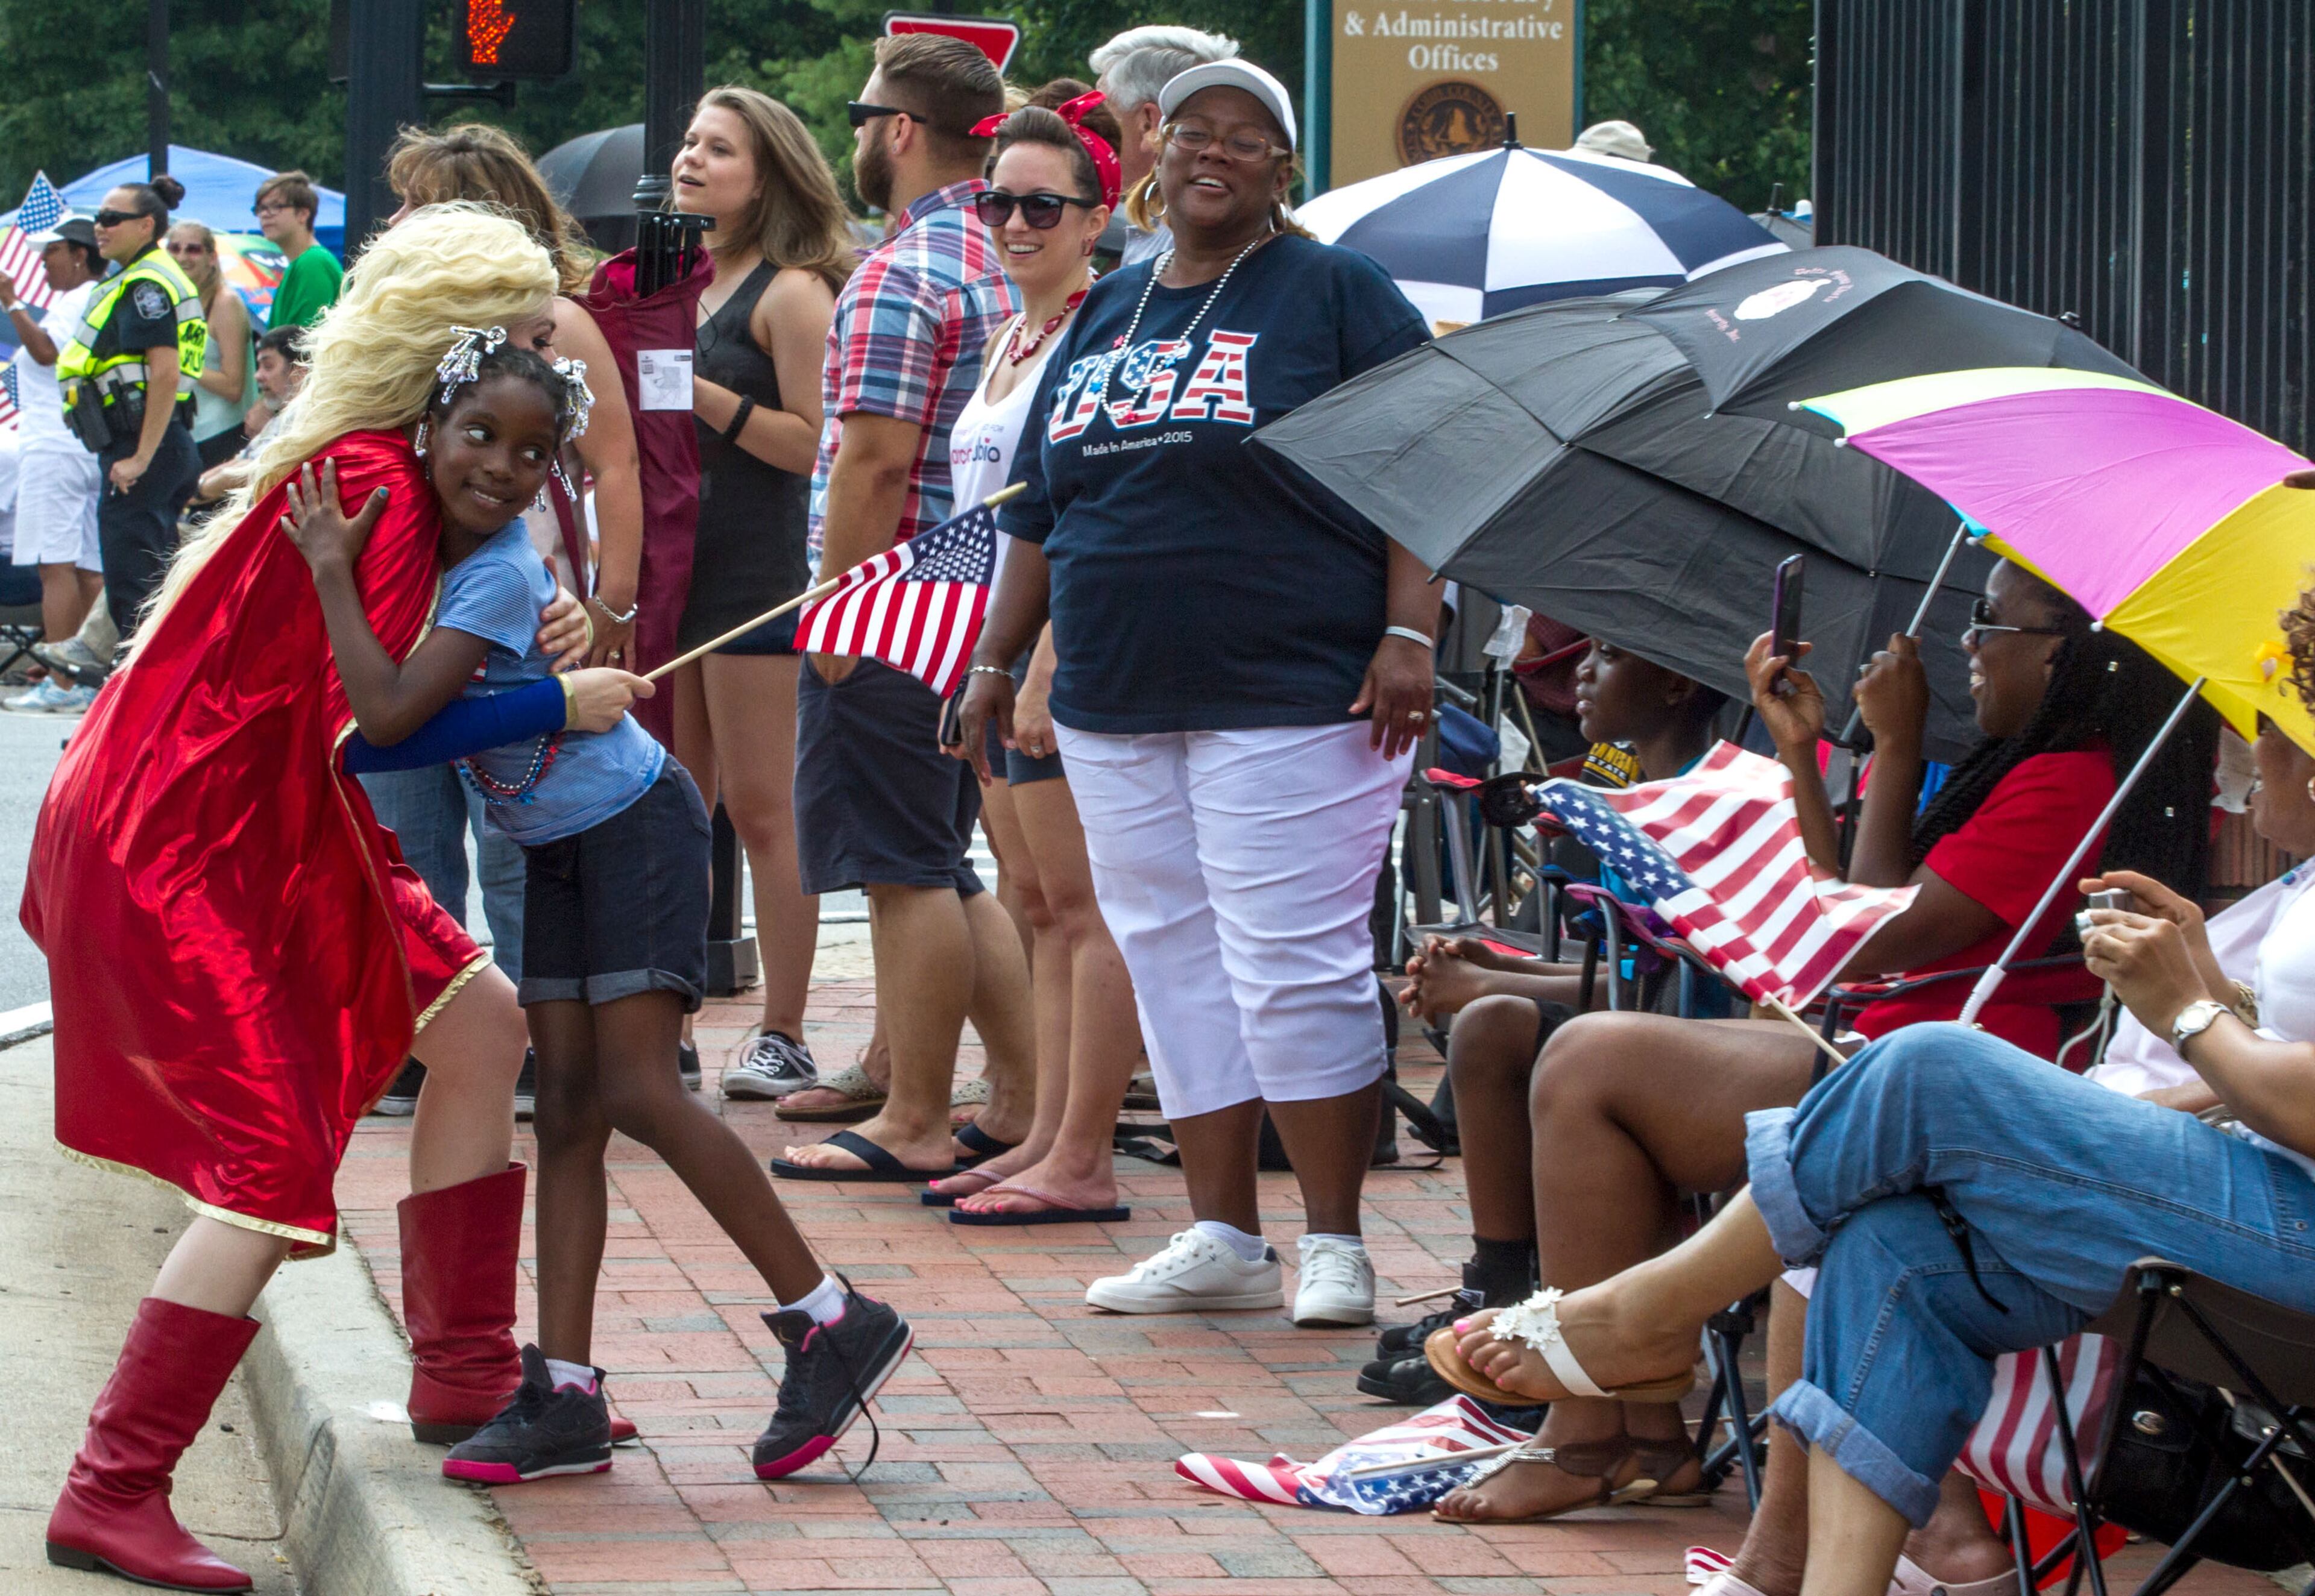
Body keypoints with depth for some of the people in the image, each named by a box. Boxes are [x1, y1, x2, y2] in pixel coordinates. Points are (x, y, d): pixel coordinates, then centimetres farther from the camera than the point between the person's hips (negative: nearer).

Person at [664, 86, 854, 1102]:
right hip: (672, 560, 8)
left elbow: (814, 442, -14)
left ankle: (784, 1038, -1)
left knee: (760, 809, -5)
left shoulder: (792, 292, -7)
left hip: (759, 570, -8)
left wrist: (704, 395, -18)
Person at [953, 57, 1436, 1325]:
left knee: (1292, 968, -7)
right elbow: (1039, 508, 23)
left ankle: (1336, 1244, 1)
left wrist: (1408, 634, -16)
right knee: (1174, 967, 7)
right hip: (1115, 709, 6)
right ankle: (1222, 1239, 14)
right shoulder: (1105, 315, 17)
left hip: (1292, 698, -6)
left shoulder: (1334, 293, 0)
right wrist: (996, 658, 20)